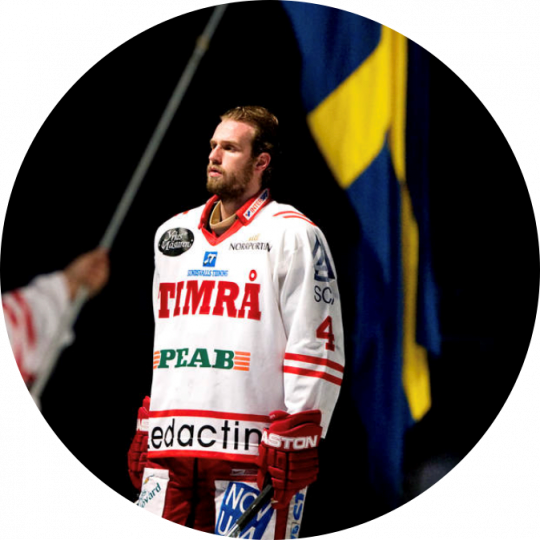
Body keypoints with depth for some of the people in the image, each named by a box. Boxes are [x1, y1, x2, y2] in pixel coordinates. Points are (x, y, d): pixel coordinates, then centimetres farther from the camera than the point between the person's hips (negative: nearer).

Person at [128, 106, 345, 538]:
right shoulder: (174, 233, 18)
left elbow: (318, 346, -7)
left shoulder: (293, 234, -3)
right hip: (171, 446, 6)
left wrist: (296, 439, -12)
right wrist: (145, 428, 20)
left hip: (250, 452, -6)